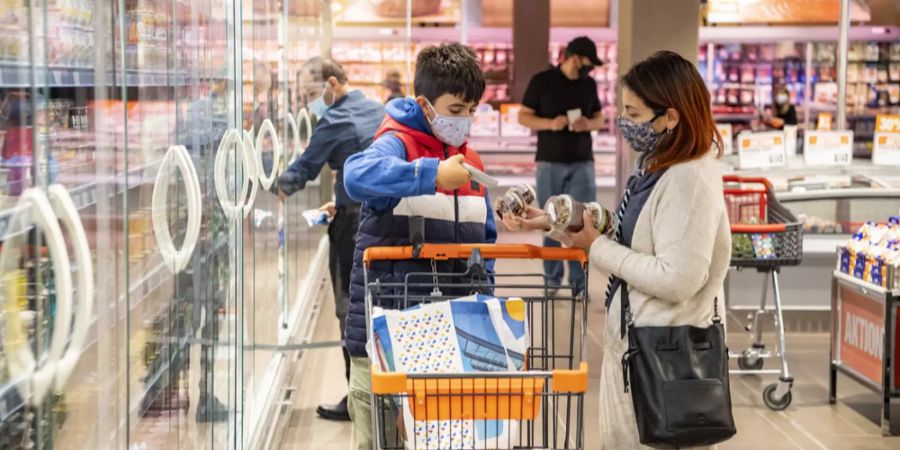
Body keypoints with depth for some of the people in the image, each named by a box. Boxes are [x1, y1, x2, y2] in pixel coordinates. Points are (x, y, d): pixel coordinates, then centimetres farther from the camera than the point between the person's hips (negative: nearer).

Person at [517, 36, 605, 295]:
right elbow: (523, 117, 0)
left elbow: (599, 119, 17)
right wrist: (550, 123, -17)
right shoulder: (542, 81, -1)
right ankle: (552, 280, 13)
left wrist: (589, 124, -7)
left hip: (582, 162, 2)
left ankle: (578, 280, -1)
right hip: (550, 162, -2)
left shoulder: (589, 84, 9)